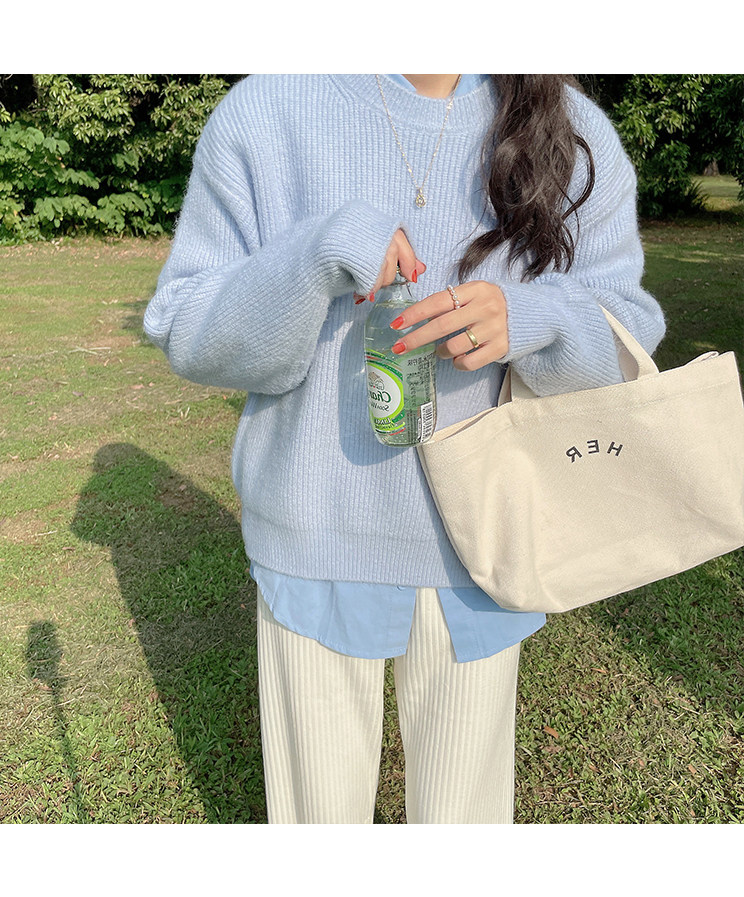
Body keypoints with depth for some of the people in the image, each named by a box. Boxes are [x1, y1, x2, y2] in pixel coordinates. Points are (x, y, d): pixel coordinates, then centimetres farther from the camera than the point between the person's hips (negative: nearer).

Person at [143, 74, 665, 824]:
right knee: (319, 797, 18)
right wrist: (310, 261, -26)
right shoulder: (262, 113, -6)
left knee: (464, 798, 20)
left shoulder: (573, 132, -1)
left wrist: (529, 317, -23)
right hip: (317, 534, -1)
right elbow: (186, 335, -7)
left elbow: (626, 330, 0)